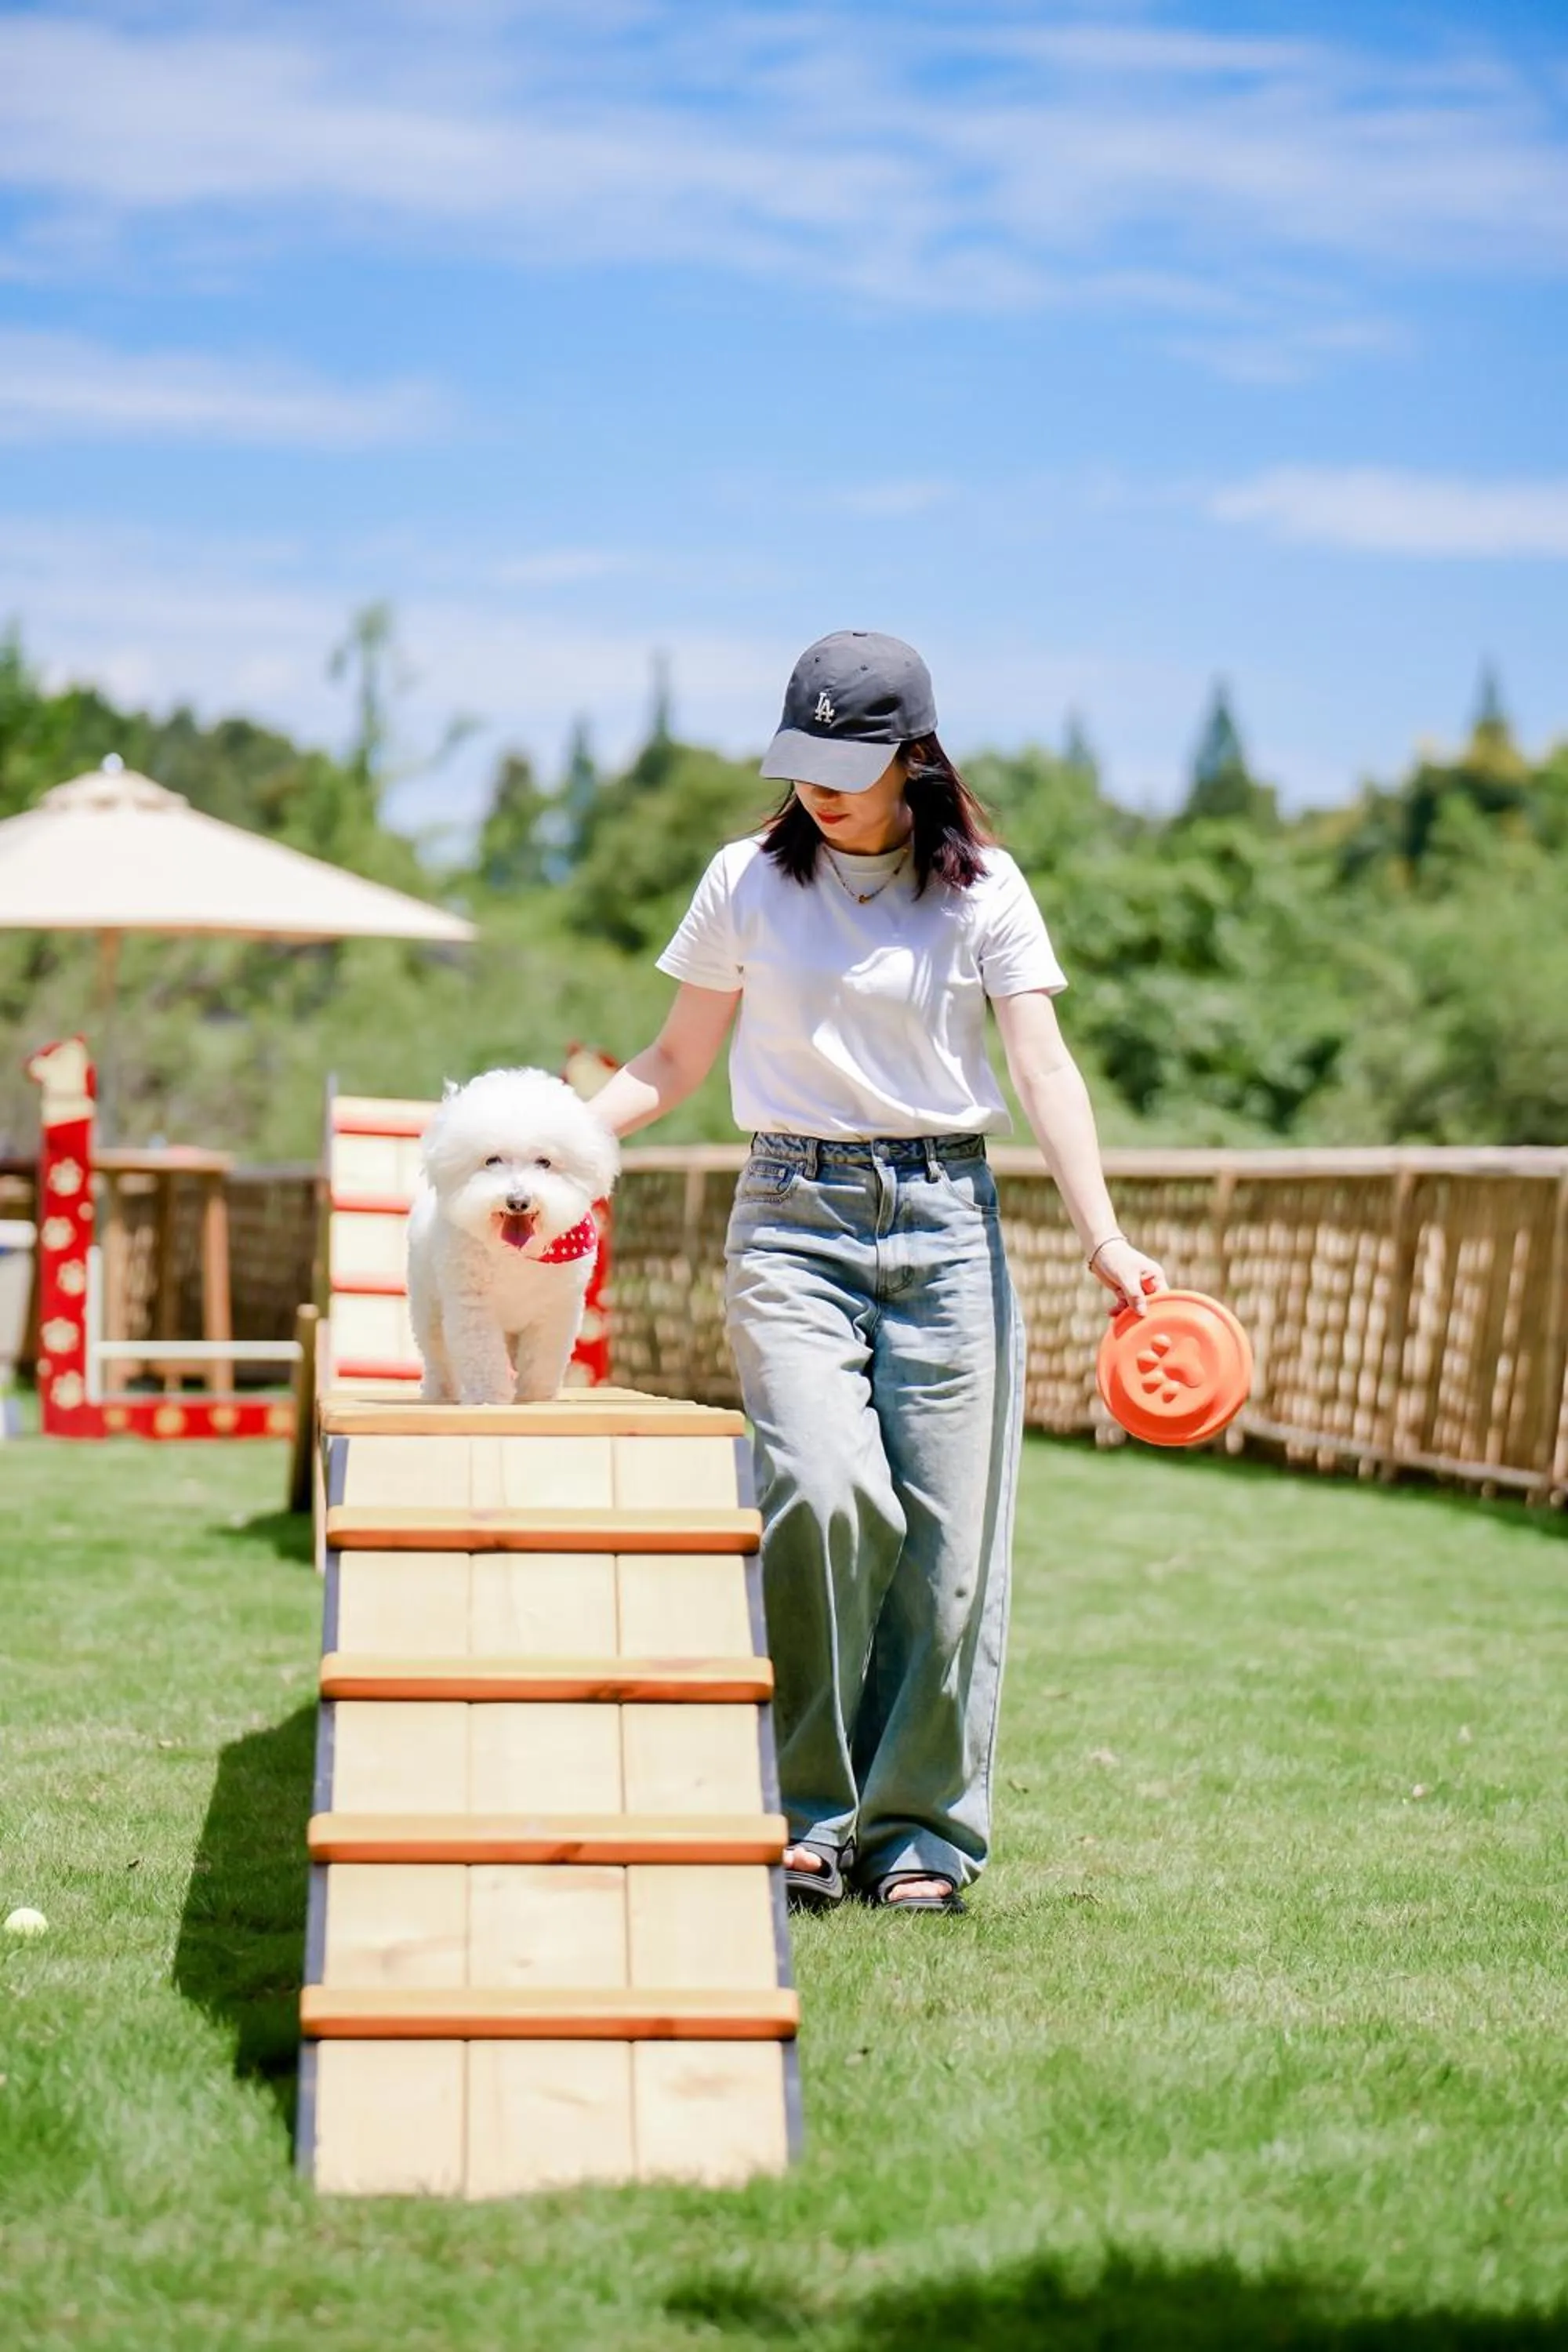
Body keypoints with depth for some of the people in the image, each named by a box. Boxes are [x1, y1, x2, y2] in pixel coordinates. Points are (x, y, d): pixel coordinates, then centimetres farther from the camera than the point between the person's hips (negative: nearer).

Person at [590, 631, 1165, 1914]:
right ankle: (809, 1811, -5)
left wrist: (1104, 1238, -16)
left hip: (945, 1221, 1)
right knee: (824, 1493, -19)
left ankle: (919, 1828, 11)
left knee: (945, 1530, -2)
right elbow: (677, 1062, 13)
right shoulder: (750, 879, 7)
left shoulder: (981, 888, 4)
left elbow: (1044, 1065, -3)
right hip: (795, 1216, 0)